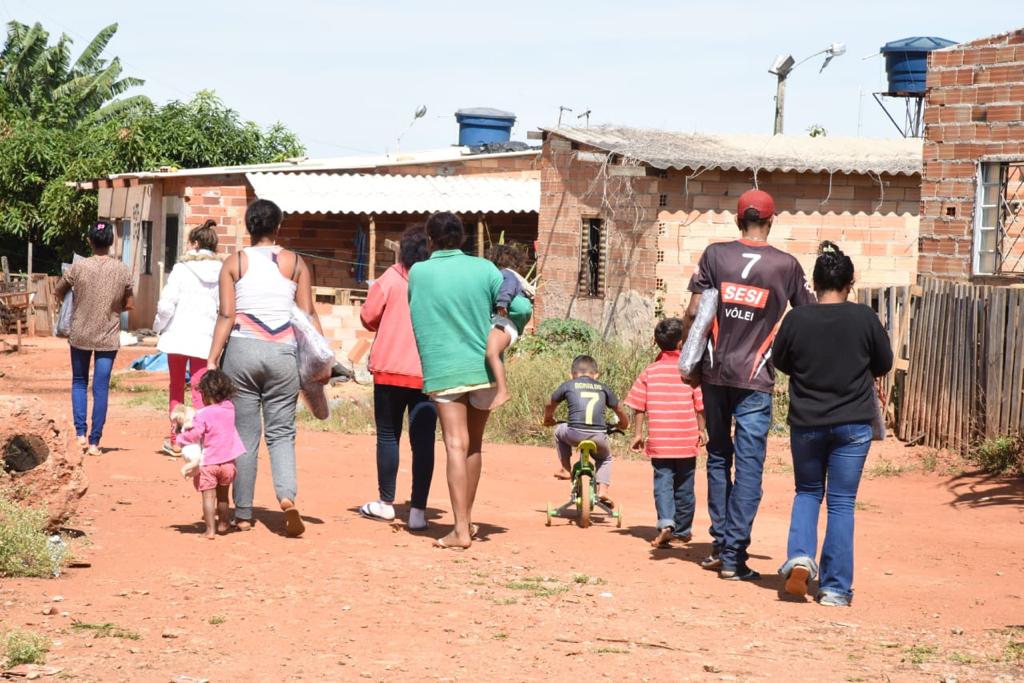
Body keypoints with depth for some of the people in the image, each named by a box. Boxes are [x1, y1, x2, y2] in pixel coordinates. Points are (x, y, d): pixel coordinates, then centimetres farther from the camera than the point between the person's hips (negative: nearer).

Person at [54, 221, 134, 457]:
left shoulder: (79, 267, -10)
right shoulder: (122, 270, -6)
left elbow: (58, 293, 3)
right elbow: (129, 304, 3)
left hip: (80, 335, 0)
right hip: (108, 338, 0)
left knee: (79, 383, 17)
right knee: (101, 389, 4)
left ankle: (81, 433, 7)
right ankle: (94, 441, 4)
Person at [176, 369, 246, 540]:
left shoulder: (203, 414, -14)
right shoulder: (229, 409, 1)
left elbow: (194, 434, -19)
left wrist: (180, 438, -1)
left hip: (208, 462, -5)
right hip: (228, 460, 5)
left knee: (208, 496, -2)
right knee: (222, 495, 21)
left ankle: (210, 529, -7)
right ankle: (222, 524, 33)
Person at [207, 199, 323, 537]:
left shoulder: (234, 263, 2)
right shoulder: (295, 263, 5)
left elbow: (227, 316, -4)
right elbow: (308, 315, 2)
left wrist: (212, 360, -3)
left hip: (242, 351, 0)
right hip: (283, 353, 1)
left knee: (245, 434, 6)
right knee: (281, 432, 8)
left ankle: (243, 515, 9)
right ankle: (287, 495, -17)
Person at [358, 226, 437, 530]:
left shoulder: (391, 279, -5)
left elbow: (368, 317, 1)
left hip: (391, 371, -1)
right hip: (430, 374, 1)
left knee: (388, 436, 12)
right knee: (423, 441, 1)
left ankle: (386, 503, 19)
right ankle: (418, 510, -3)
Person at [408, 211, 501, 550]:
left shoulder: (418, 273, -2)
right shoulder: (484, 269, -1)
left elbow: (416, 314, 10)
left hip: (443, 370, -2)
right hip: (483, 368, 2)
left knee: (456, 446, -7)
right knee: (474, 445, 16)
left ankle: (461, 530, -16)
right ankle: (466, 519, 26)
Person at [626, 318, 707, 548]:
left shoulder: (649, 372, 0)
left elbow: (638, 406, -1)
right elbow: (700, 405, -3)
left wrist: (638, 434, 7)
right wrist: (701, 430, 9)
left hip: (658, 441, 0)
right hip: (686, 440, 0)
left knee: (663, 483, 1)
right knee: (684, 486, 12)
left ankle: (666, 524, -20)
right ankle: (682, 530, 23)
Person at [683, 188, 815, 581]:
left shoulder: (715, 255, 1)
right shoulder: (786, 265, -1)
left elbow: (693, 312, -2)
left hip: (714, 373, 2)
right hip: (755, 378, -2)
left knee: (718, 457, 16)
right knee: (748, 466, 0)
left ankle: (720, 545, 19)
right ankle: (733, 556, -3)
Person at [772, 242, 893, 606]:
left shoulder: (797, 319, -8)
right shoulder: (864, 318, -9)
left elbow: (780, 362, 6)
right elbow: (884, 364, 4)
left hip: (806, 422, 1)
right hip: (852, 423, -1)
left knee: (807, 491, 21)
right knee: (842, 502, 6)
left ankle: (799, 556, -2)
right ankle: (835, 587, 5)